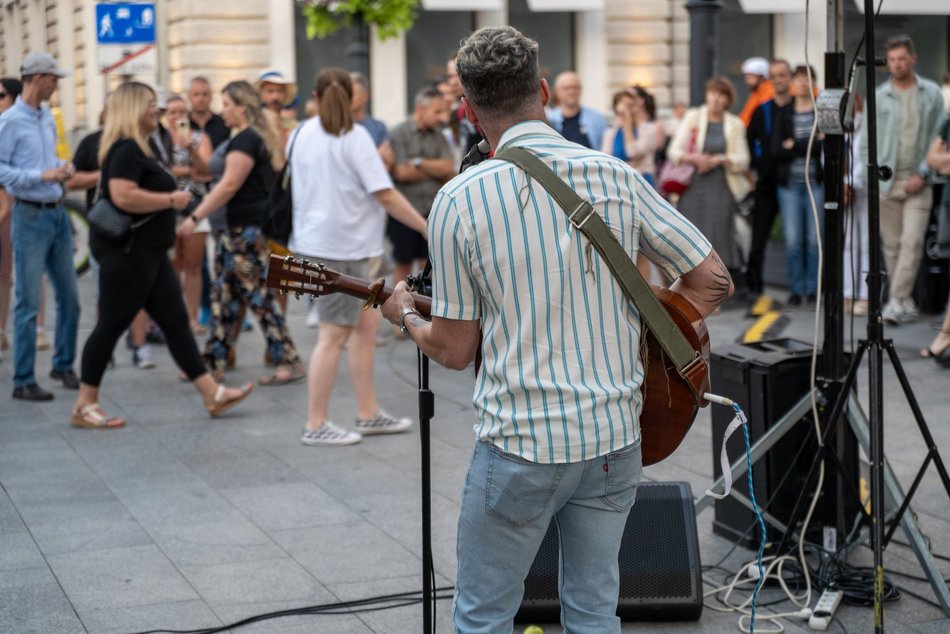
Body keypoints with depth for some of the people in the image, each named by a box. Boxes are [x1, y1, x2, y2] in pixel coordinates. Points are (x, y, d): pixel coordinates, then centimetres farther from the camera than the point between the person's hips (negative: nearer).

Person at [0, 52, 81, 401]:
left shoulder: (47, 117, 11)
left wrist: (62, 167, 3)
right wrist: (41, 175, -20)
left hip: (58, 213, 7)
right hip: (31, 216, -7)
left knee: (69, 296, 13)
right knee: (28, 303, -3)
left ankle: (64, 365, 28)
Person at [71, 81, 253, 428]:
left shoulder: (140, 147, 17)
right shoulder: (126, 149, -16)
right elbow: (122, 196, -29)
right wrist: (171, 200, -19)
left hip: (147, 251, 10)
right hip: (126, 250, -10)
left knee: (175, 321, 9)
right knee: (111, 324, -4)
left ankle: (212, 394, 11)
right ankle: (84, 406, 4)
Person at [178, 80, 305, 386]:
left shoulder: (245, 139, -14)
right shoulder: (261, 136, 16)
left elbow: (229, 185, -19)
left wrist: (195, 217, -18)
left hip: (248, 229, -10)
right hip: (250, 227, 10)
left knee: (259, 294, -6)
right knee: (225, 293, 11)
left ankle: (289, 361, -2)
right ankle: (214, 361, 15)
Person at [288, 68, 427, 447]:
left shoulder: (300, 135, 9)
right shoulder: (352, 136, -12)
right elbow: (385, 194, -16)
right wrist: (429, 229, -11)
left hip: (312, 241, 8)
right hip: (339, 248, -8)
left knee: (366, 322, 13)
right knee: (334, 336, -2)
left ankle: (368, 413, 16)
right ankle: (316, 425, 2)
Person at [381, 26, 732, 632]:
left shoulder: (459, 200, -10)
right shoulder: (617, 177, 0)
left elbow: (456, 350, -4)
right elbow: (713, 279, 4)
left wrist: (406, 316, 16)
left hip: (520, 445, -4)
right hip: (616, 439, 4)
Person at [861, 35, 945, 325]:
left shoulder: (931, 94, 4)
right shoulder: (878, 96, 5)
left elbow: (938, 138, 3)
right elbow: (866, 140, 7)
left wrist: (923, 174, -6)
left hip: (917, 182, -1)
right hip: (886, 182, 1)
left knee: (912, 242, -12)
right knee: (891, 245, 4)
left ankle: (897, 303, -12)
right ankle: (906, 303, 13)